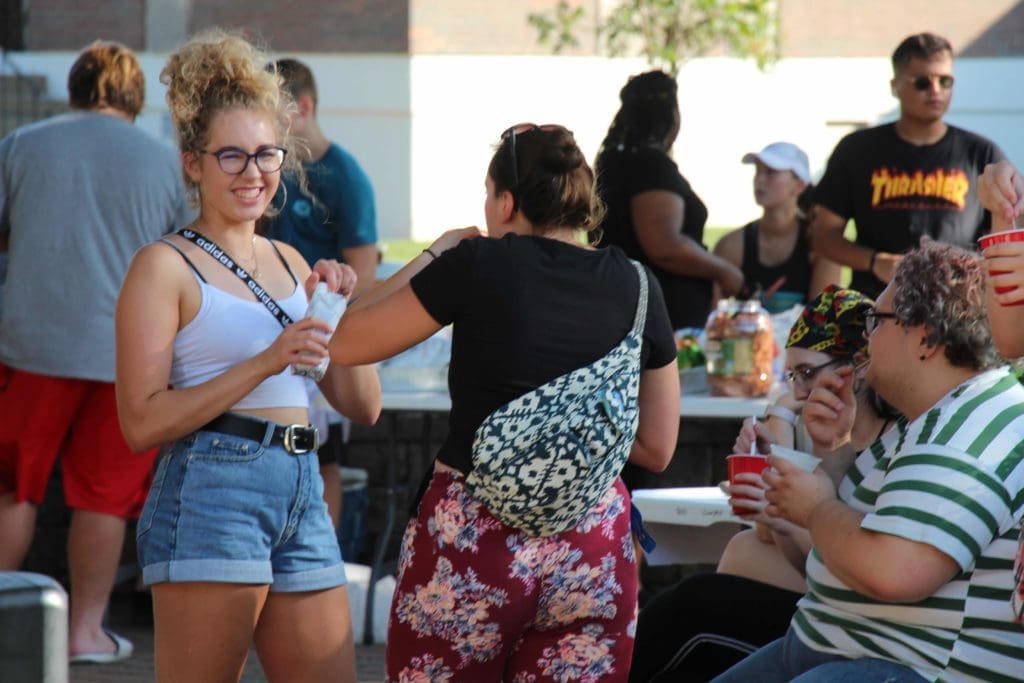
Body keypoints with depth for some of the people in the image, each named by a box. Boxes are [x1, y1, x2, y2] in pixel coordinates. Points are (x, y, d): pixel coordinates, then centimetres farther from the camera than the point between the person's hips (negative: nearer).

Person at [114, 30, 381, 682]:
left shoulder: (289, 263, 18)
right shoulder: (165, 266, -2)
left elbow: (363, 405, 18)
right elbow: (142, 421, -12)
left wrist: (344, 309, 3)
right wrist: (266, 362, -17)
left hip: (302, 494, 7)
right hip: (212, 491, -7)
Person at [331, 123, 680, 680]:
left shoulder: (480, 265, -6)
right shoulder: (637, 288, 4)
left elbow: (346, 344, 2)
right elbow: (656, 448, 11)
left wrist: (434, 256, 11)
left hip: (473, 536, -3)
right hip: (594, 547, 3)